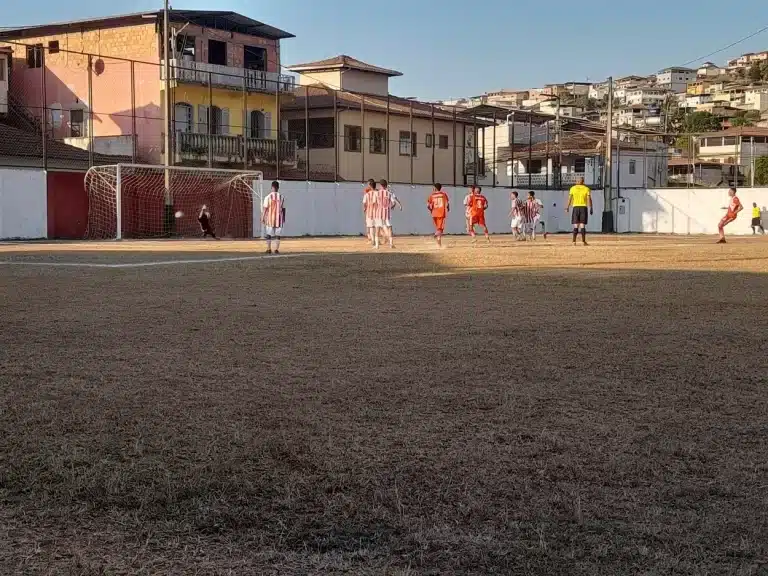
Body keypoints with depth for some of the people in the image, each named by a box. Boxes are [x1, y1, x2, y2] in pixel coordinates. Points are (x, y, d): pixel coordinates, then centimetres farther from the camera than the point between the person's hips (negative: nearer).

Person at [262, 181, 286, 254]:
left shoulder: (268, 197, -6)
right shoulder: (282, 197, 2)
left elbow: (265, 208, -7)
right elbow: (283, 209, 7)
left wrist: (262, 218, -1)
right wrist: (284, 218, 17)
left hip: (270, 218, -1)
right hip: (279, 218, 1)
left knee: (269, 234, 7)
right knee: (277, 234, 4)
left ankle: (269, 249, 6)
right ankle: (277, 249, -1)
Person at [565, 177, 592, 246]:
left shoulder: (573, 188, 5)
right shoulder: (586, 189, 4)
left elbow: (570, 198, -1)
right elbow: (589, 199, -3)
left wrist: (567, 207, 2)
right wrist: (590, 209, -2)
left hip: (575, 207, 0)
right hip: (584, 207, 0)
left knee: (575, 226, 2)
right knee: (582, 225, 1)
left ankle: (574, 242, -6)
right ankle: (583, 241, -1)